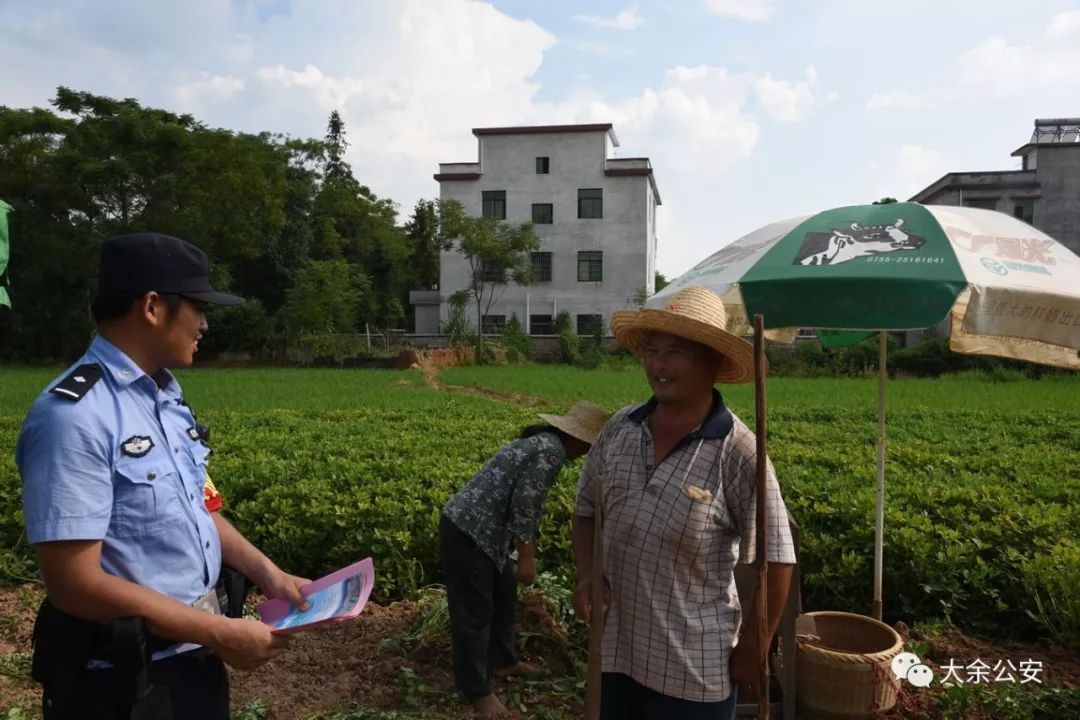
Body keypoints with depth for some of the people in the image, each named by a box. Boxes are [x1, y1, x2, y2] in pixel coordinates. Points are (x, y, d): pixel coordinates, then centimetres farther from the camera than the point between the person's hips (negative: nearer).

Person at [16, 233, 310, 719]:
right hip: (124, 675, -8)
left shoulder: (166, 395, 3)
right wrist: (221, 632, -20)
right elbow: (75, 584, -25)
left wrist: (267, 575, 3)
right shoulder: (74, 416, -24)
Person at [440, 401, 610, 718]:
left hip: (479, 529, 10)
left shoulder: (540, 440, 16)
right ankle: (477, 690, 17)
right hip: (468, 532, -10)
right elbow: (524, 503, -20)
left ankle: (502, 661, 39)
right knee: (475, 611, 3)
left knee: (503, 595, 22)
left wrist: (526, 552, 36)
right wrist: (527, 557, -11)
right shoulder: (552, 451, -16)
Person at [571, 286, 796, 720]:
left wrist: (751, 650, -8)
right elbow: (585, 511, 9)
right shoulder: (620, 428, -3)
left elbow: (775, 559, -12)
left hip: (694, 666, -4)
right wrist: (586, 574, -6)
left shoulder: (737, 451, -18)